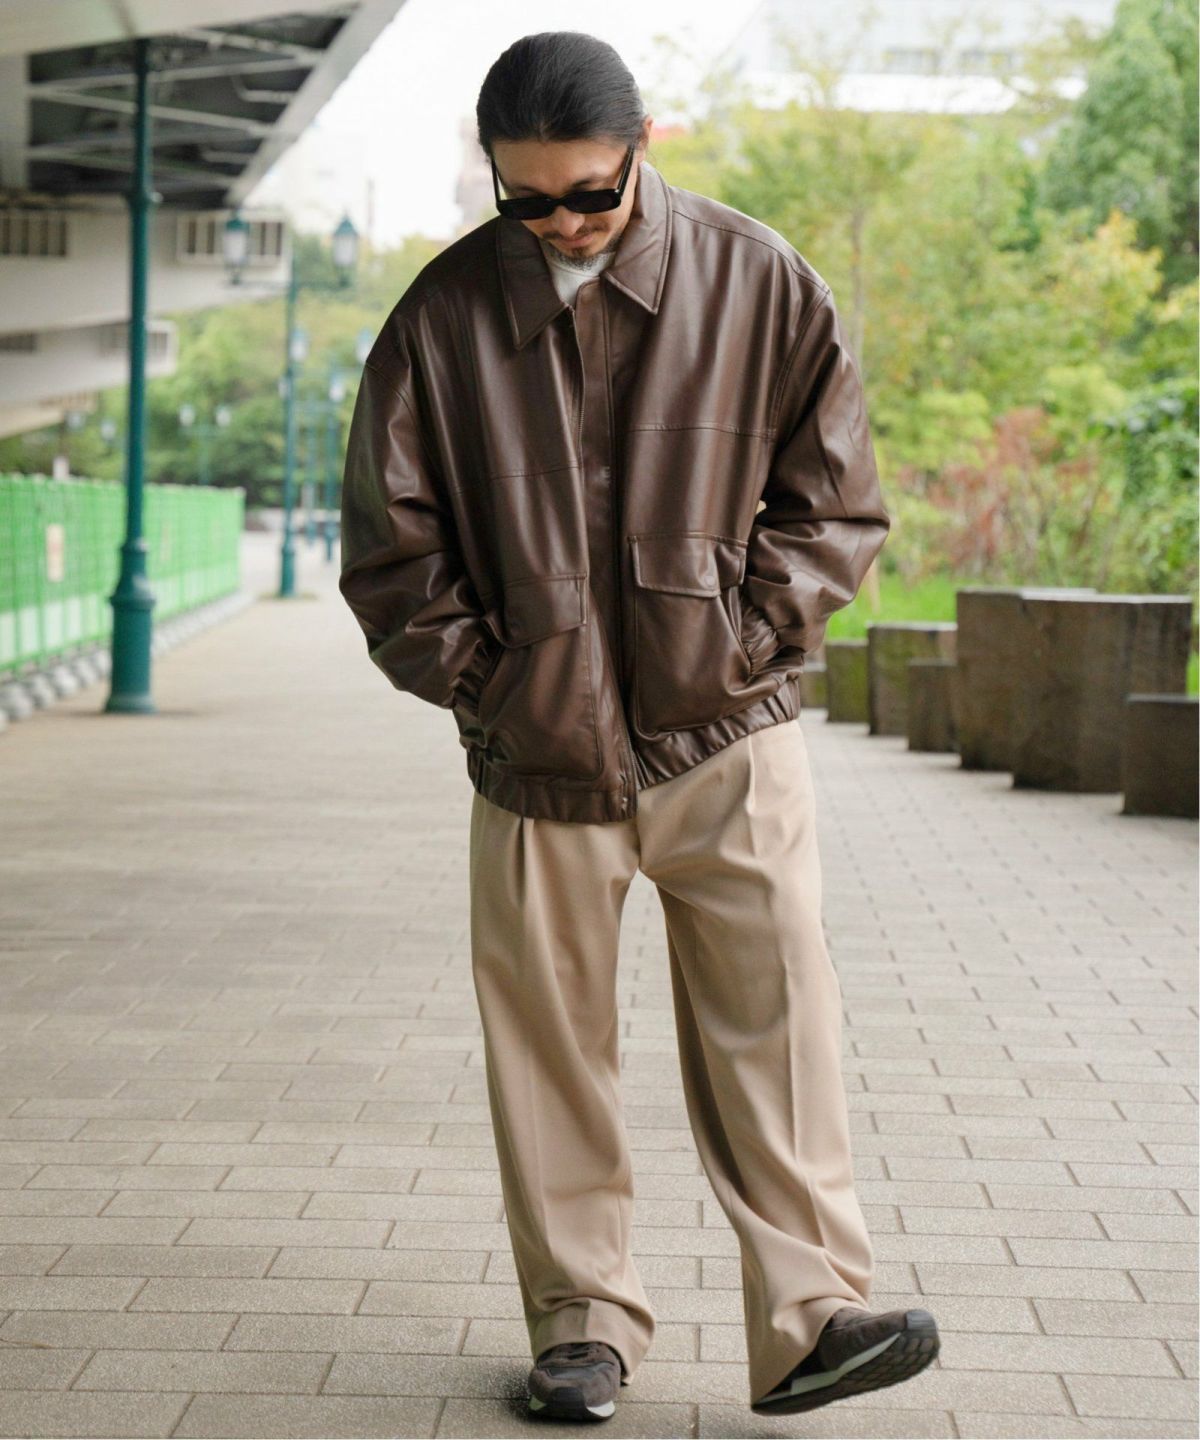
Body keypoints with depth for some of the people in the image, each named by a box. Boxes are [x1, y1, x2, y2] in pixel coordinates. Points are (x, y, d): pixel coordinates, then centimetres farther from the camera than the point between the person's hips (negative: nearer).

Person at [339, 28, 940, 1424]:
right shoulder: (444, 314, -1)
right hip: (537, 750, 1)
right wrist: (478, 675, -2)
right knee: (547, 1043, 6)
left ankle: (809, 1315, -2)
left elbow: (833, 497, 4)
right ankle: (581, 1319, 18)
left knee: (776, 1020, -6)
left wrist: (742, 641, -5)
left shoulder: (756, 282, -2)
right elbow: (389, 542, 5)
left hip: (728, 735, -1)